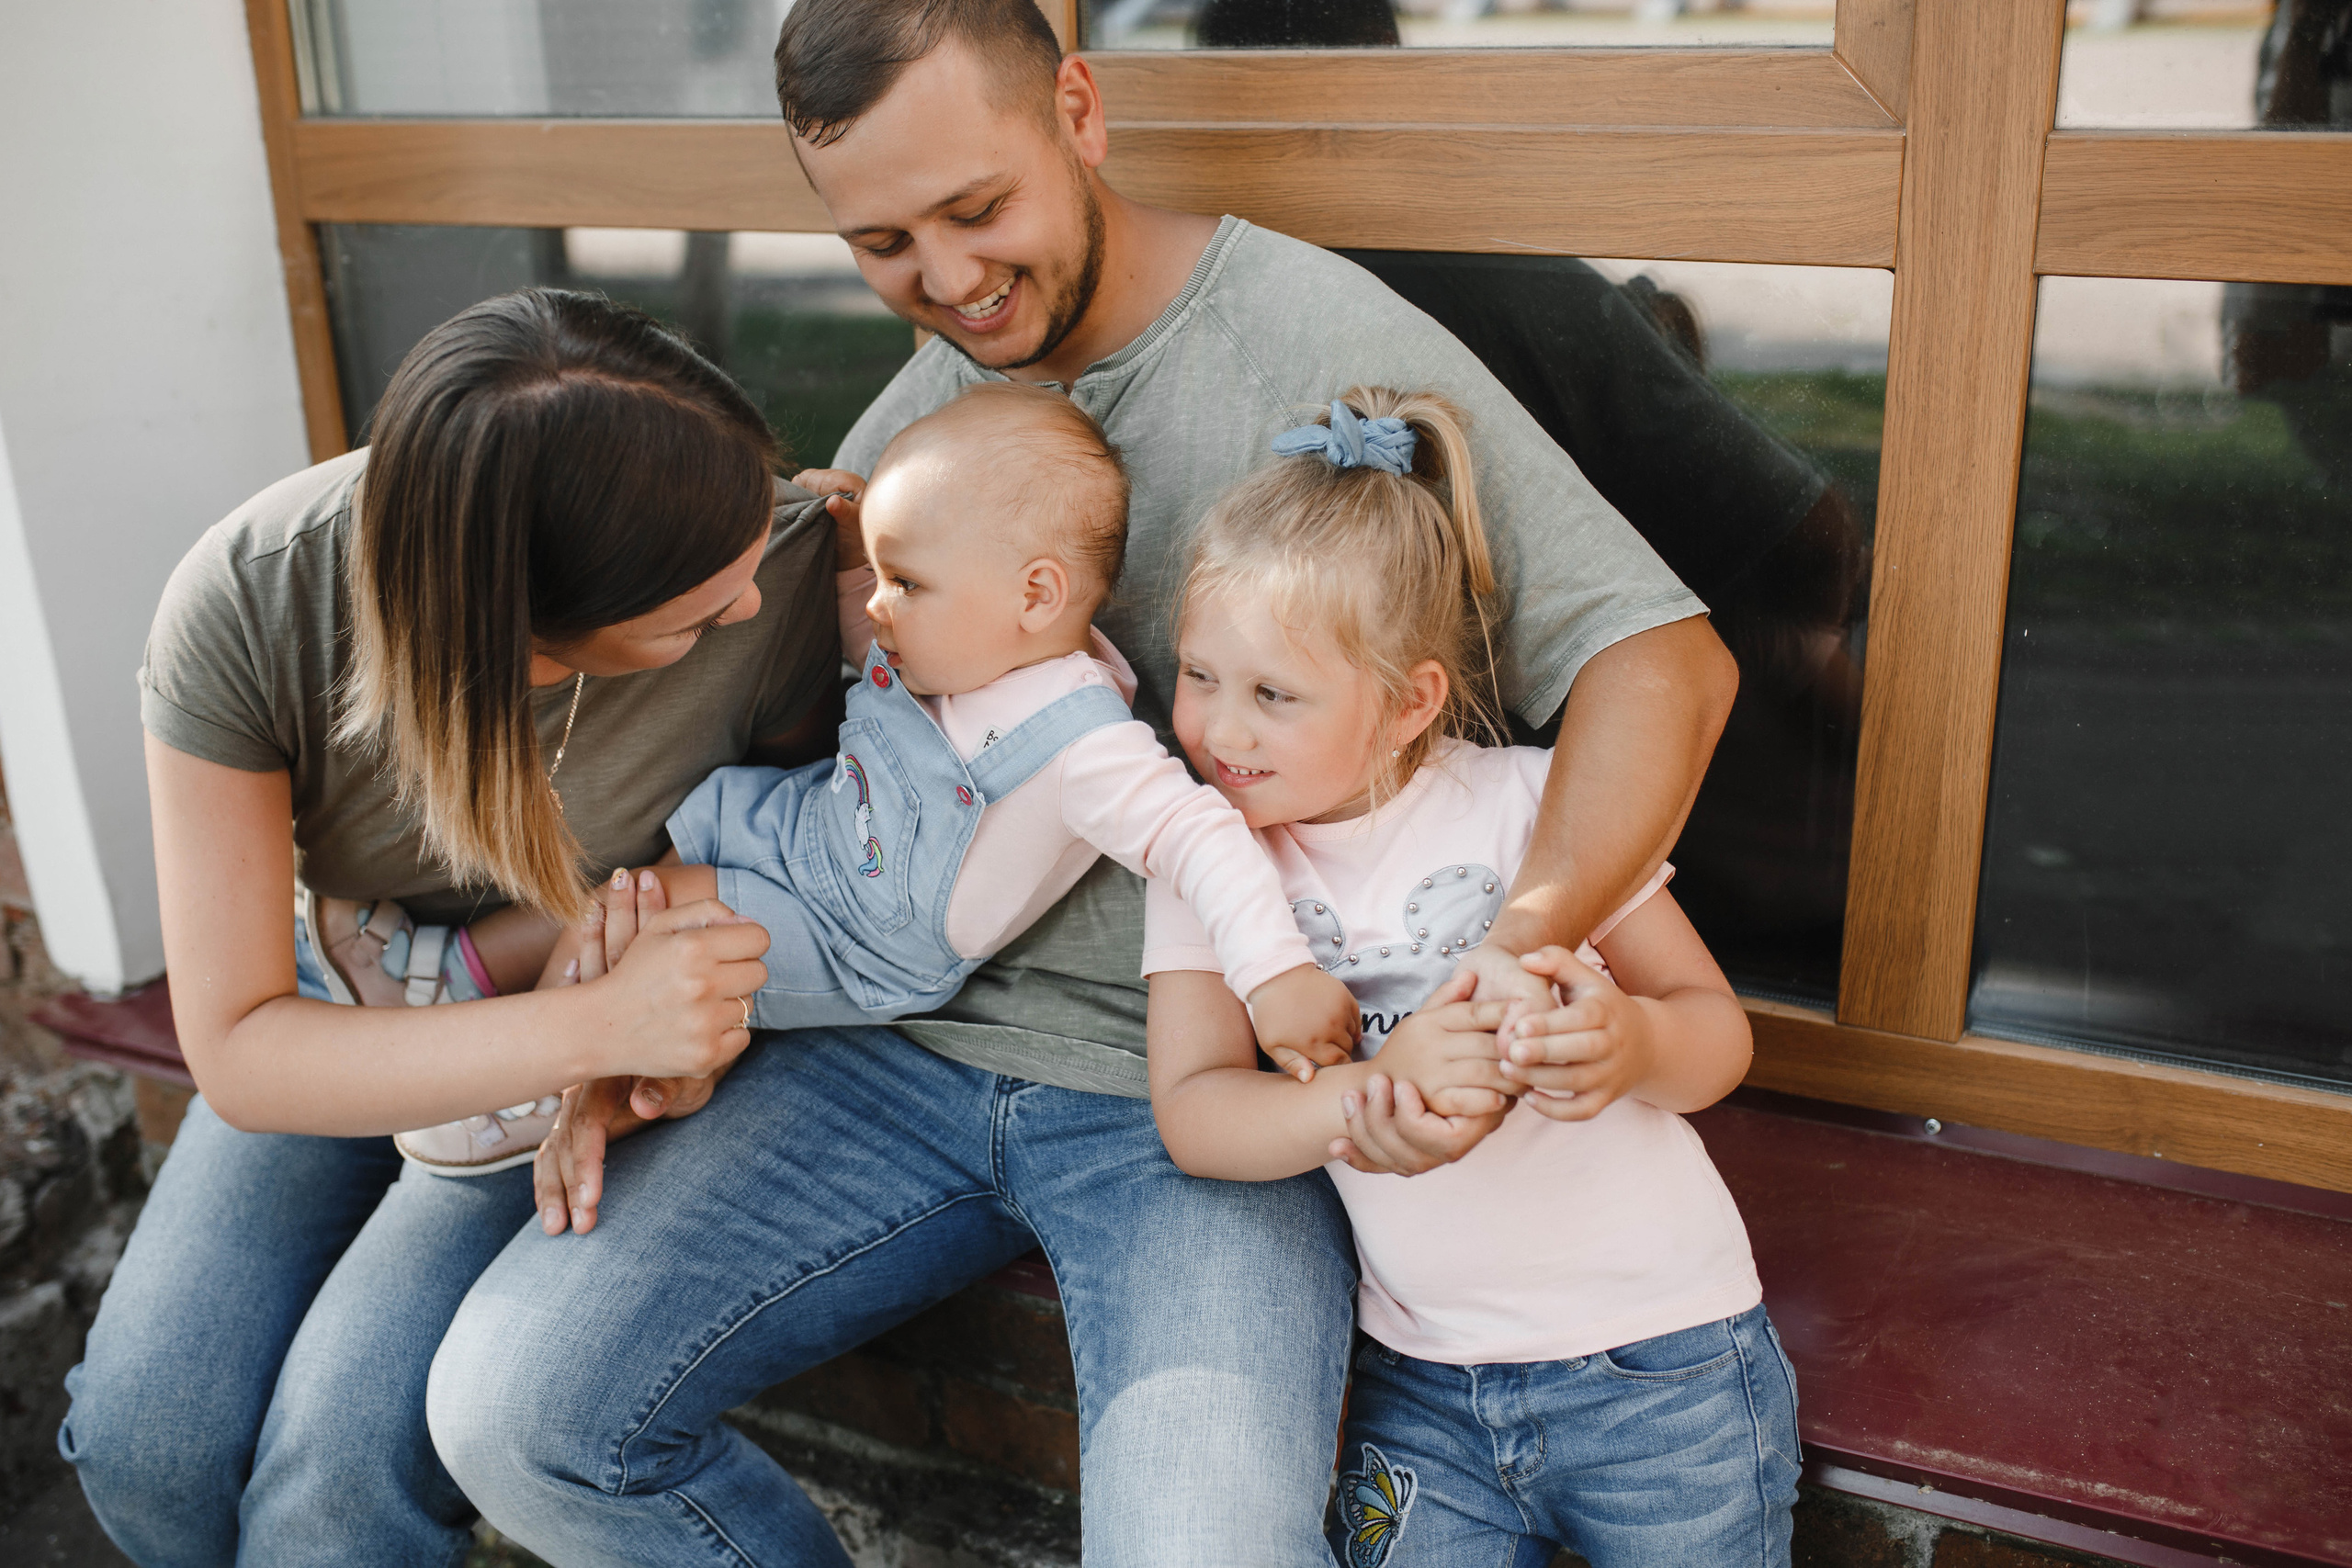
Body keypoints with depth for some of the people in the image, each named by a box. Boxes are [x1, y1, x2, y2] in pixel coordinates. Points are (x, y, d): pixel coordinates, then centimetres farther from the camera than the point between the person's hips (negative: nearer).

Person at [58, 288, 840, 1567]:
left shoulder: (788, 570, -31)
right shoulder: (249, 599, -29)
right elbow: (234, 1048, -25)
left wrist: (674, 1033, -26)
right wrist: (595, 1028, -38)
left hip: (597, 1058, -2)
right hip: (343, 1020, 2)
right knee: (143, 1443, -10)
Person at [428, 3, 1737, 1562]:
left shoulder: (1326, 341, -10)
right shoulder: (928, 394, 9)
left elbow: (1660, 656, -14)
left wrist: (1519, 948, -33)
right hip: (911, 1041, 5)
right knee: (511, 1407, -5)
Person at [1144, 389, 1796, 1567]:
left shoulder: (1533, 802, -9)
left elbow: (1719, 1030, -5)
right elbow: (1192, 1115, -12)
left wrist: (1634, 1044, -29)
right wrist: (1375, 1087, -31)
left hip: (1659, 1371, -1)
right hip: (1423, 1390, 2)